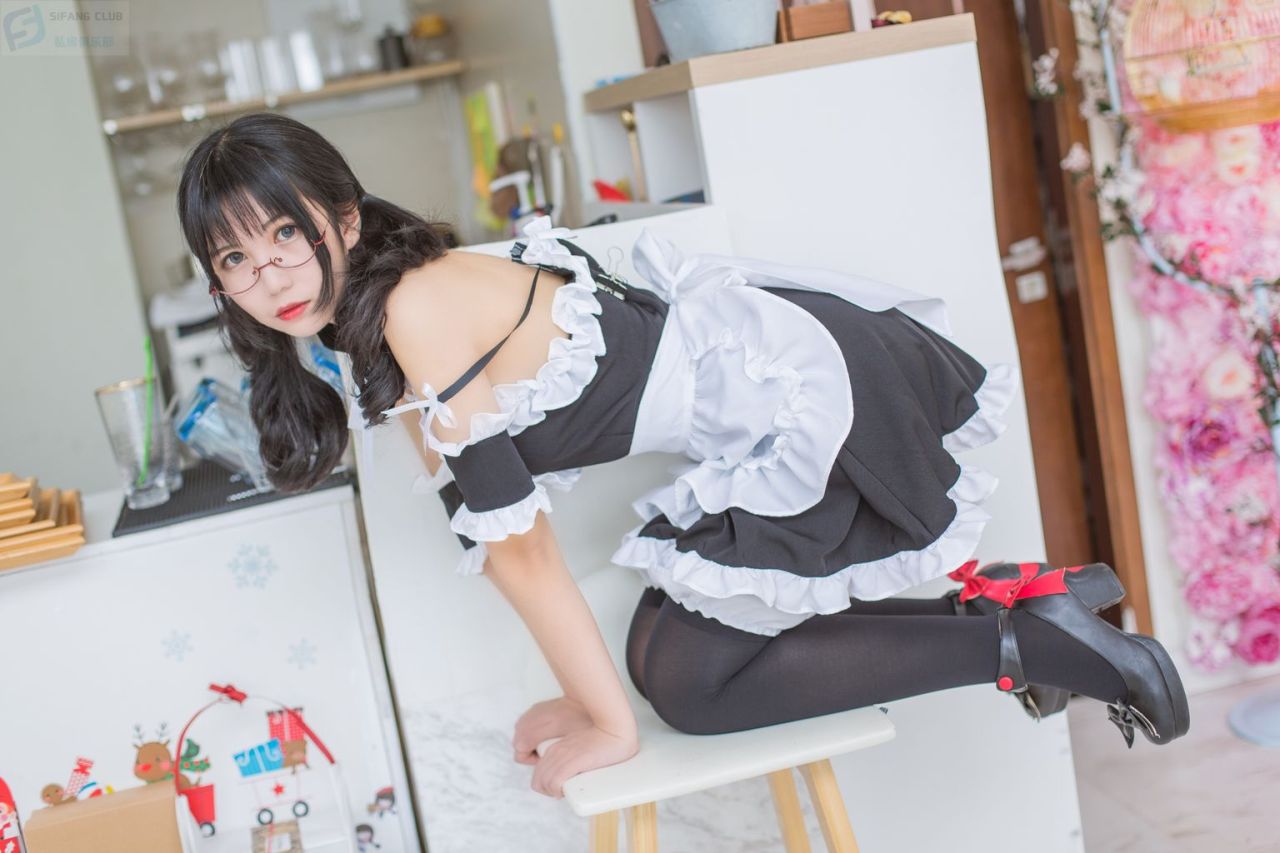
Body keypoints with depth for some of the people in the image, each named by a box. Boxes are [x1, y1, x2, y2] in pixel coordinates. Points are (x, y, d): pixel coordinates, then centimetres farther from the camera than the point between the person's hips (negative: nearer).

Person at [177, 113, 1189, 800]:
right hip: (761, 365, 9)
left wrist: (609, 722, -6)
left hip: (795, 398, -9)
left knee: (689, 682, -2)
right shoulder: (374, 315, 8)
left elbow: (515, 540, -16)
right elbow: (499, 527, 11)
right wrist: (589, 691, 12)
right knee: (669, 647, 13)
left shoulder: (416, 311, -21)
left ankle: (1028, 639, 2)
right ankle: (1004, 595, 15)